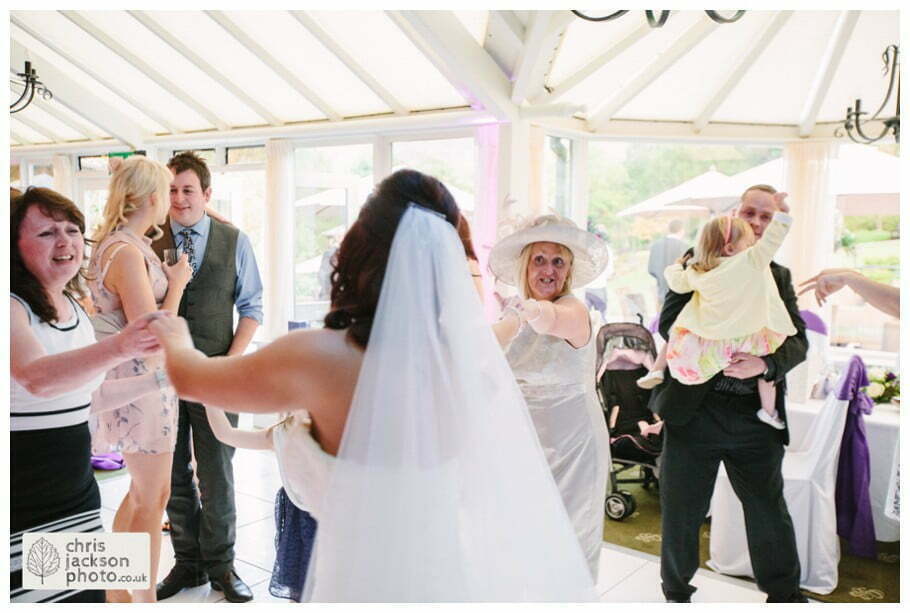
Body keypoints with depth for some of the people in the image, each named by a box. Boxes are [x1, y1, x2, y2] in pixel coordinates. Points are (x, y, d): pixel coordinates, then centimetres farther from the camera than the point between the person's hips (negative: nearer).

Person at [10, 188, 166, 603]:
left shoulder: (76, 310, 6)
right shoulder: (13, 307, -16)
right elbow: (37, 379, -36)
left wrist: (159, 379, 10)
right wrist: (118, 347, -52)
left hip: (78, 497, 7)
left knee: (88, 597, 11)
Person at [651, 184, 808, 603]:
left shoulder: (779, 276, 10)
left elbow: (798, 340, 0)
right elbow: (668, 323, -6)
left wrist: (764, 363, -20)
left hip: (756, 416, 2)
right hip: (693, 408, -2)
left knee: (769, 512, 14)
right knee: (681, 512, 11)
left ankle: (785, 594, 37)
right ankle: (676, 591, 33)